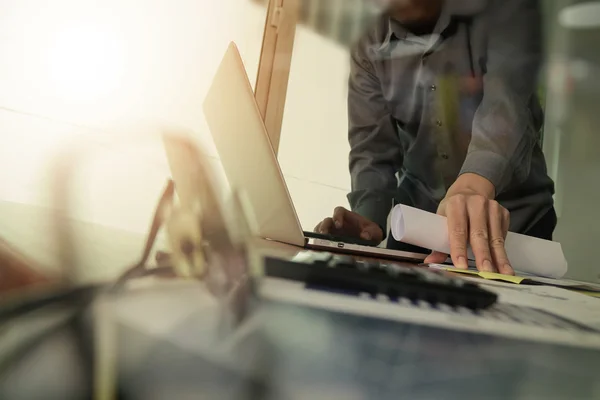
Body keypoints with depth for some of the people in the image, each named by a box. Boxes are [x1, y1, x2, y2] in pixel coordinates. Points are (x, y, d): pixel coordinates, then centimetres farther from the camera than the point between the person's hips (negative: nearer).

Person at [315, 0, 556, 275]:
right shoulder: (370, 45, -6)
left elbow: (507, 99, -32)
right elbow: (372, 146, -9)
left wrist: (476, 184, -51)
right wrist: (369, 219, -29)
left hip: (514, 216, -2)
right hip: (417, 218, 3)